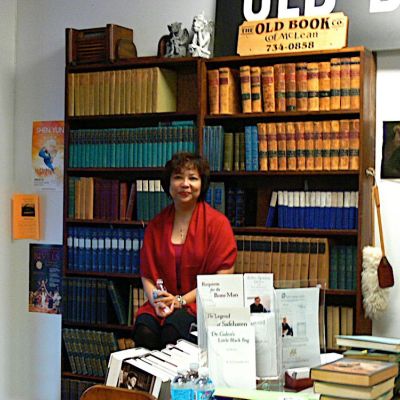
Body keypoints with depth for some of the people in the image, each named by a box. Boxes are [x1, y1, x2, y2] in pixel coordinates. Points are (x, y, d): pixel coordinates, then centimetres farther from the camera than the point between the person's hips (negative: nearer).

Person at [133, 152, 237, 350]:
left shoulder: (218, 222, 1)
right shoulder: (156, 225, 13)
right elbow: (147, 275, 12)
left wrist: (182, 300, -12)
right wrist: (156, 301, -9)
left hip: (203, 304, -3)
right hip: (162, 306, 3)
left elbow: (222, 277, -6)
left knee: (174, 326, -33)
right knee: (144, 330, -29)